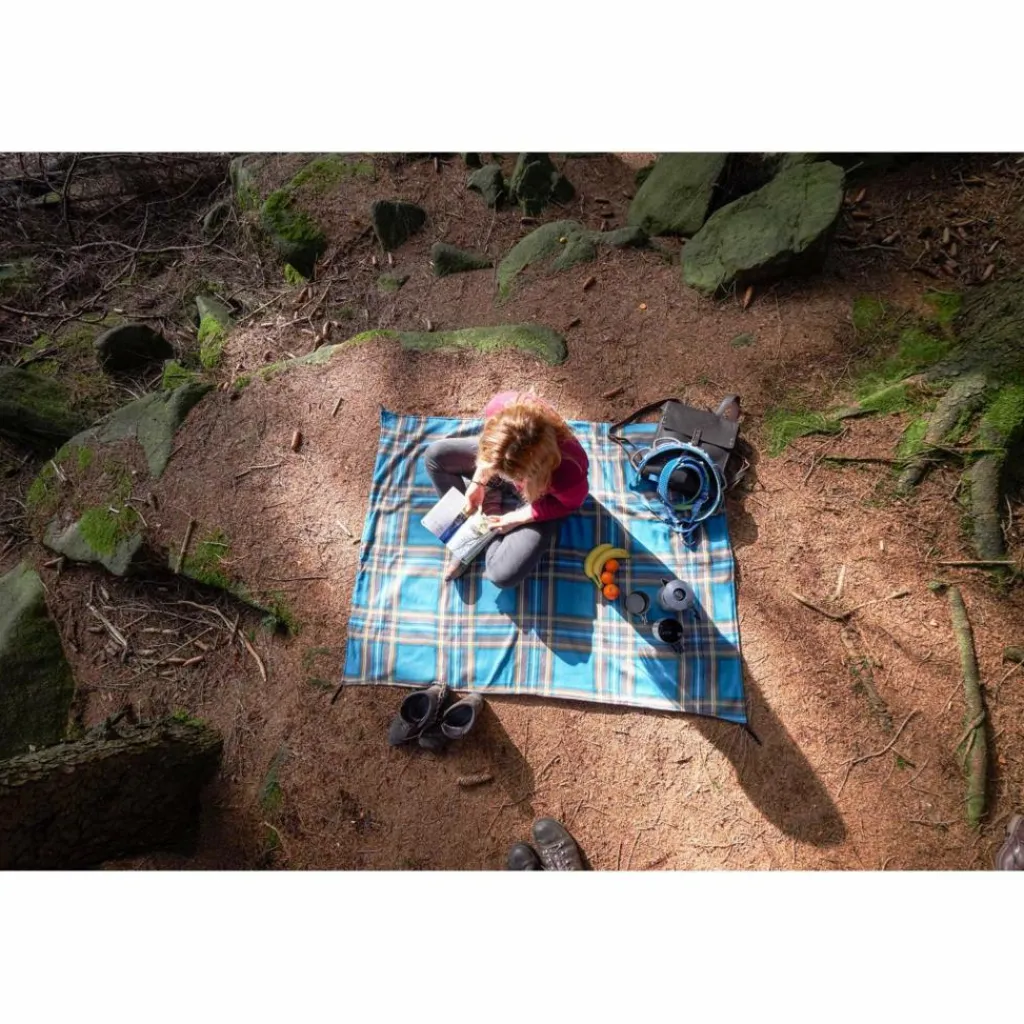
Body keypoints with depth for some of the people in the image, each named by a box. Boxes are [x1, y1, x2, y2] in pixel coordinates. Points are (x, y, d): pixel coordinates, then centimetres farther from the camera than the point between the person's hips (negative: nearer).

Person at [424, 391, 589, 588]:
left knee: (503, 575, -19)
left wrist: (517, 519, -20)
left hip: (541, 499, -4)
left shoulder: (567, 473, -46)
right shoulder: (501, 407, -36)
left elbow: (569, 504, -19)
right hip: (508, 463, 5)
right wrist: (478, 482, -15)